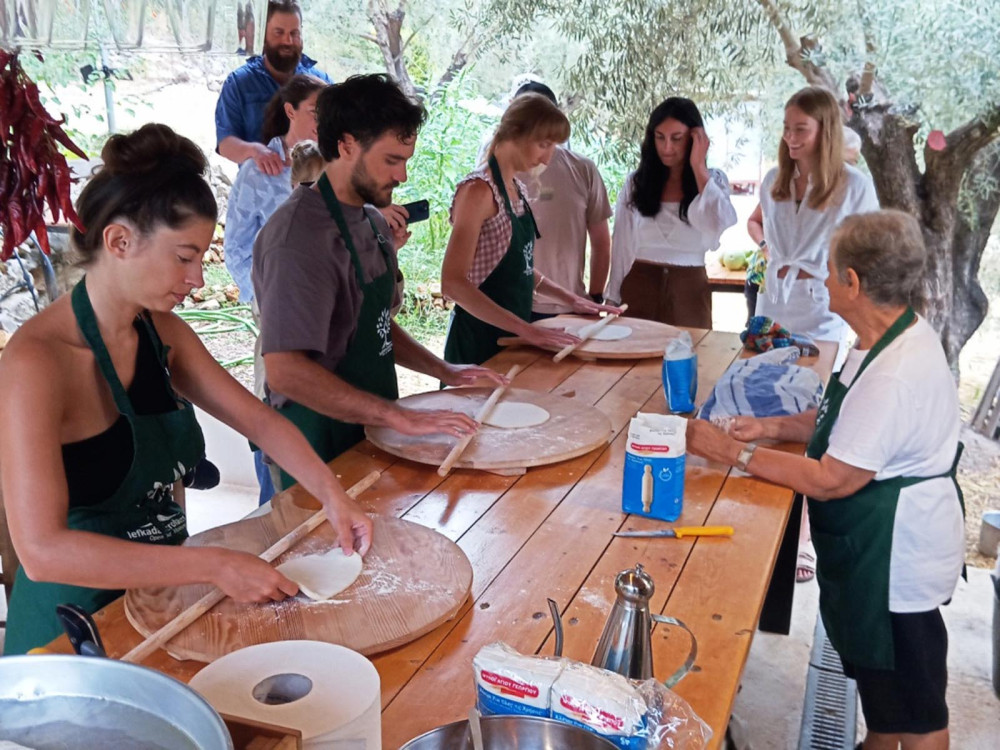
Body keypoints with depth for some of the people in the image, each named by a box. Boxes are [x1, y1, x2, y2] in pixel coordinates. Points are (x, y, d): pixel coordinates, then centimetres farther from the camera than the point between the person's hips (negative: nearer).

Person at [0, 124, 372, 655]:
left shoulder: (161, 332, 2)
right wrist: (214, 565, -30)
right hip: (78, 618, -6)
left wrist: (332, 495, -7)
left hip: (160, 590, 7)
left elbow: (257, 419, 8)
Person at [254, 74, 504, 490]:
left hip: (368, 436, 9)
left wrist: (446, 372, 9)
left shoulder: (374, 220, 7)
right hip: (320, 449, -8)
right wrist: (400, 416, -31)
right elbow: (286, 371, -31)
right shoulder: (299, 237, -23)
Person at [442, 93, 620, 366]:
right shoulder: (479, 190, -17)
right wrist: (526, 330, -27)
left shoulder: (517, 187, 9)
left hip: (510, 335, 8)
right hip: (481, 338, -8)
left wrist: (569, 298, 12)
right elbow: (453, 283, -25)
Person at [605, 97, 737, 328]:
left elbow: (721, 225, -19)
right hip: (638, 289, 1)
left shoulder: (713, 180, 2)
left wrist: (698, 168, -12)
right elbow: (622, 246, 4)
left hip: (689, 294, 0)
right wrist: (613, 300, 1)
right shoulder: (636, 183, 3)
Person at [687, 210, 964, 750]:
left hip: (898, 558, -10)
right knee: (875, 670, 28)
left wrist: (732, 452, -22)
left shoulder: (897, 375, -32)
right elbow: (845, 418, 14)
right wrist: (776, 427, -1)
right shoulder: (895, 337, 1)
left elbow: (829, 481, -28)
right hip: (875, 546, 10)